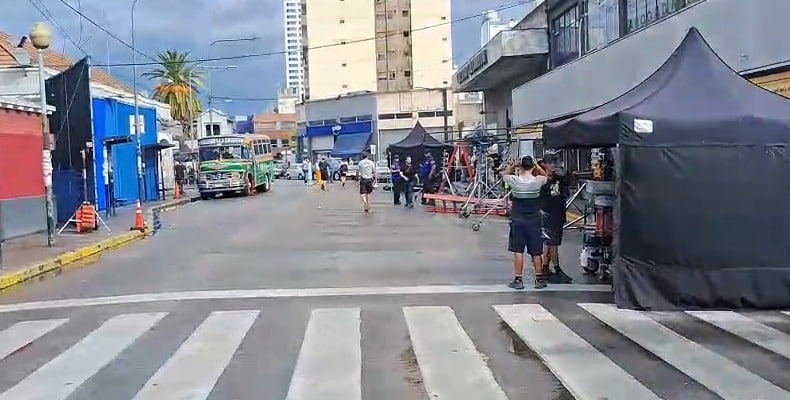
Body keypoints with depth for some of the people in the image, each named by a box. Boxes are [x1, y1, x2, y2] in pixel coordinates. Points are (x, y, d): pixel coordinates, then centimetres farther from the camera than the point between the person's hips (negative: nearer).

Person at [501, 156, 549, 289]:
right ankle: (539, 279, 18)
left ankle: (518, 280, 6)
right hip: (534, 221, 1)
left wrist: (514, 165, 9)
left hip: (517, 221, -1)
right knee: (536, 252, 10)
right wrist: (536, 165, 15)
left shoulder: (514, 180, -11)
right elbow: (546, 176, 16)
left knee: (518, 251, 4)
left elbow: (504, 173, 11)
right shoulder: (538, 181, -8)